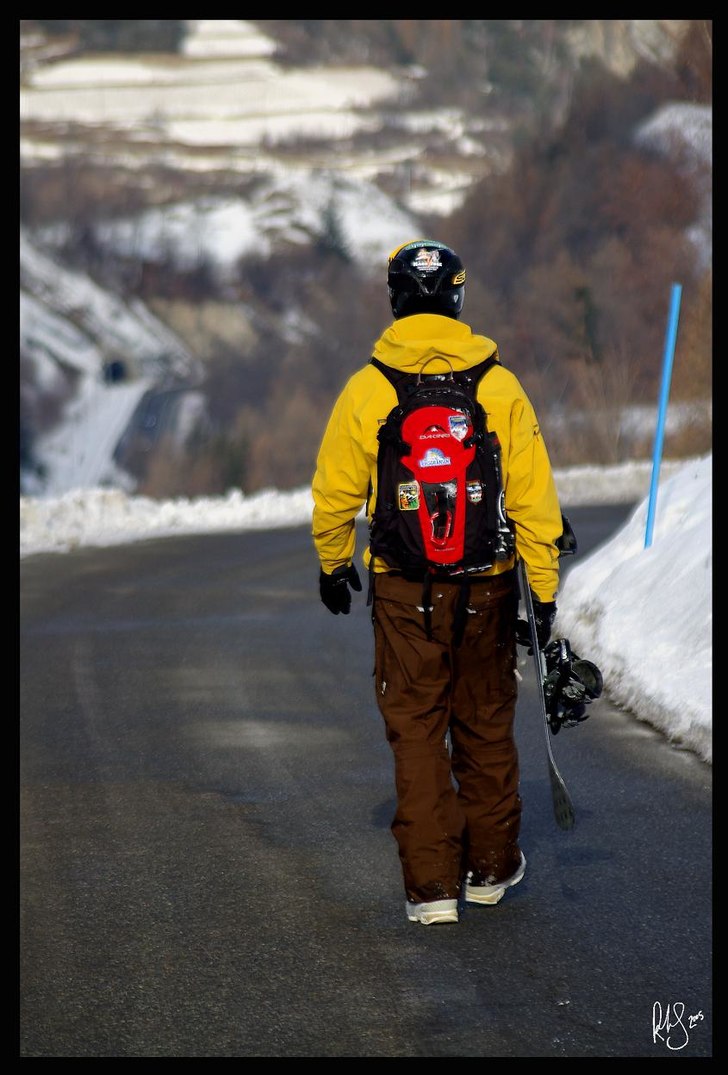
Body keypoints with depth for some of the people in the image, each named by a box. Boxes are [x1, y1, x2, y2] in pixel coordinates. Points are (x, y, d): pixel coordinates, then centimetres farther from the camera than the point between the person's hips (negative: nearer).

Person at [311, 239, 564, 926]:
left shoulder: (365, 391, -7)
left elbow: (335, 494, 1)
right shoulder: (500, 387, -7)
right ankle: (490, 867, 27)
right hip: (486, 587, 1)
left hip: (403, 592, -1)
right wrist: (543, 586, 1)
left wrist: (333, 564, 19)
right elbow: (532, 495, -6)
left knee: (416, 732, 7)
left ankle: (431, 883, 3)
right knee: (485, 727, 16)